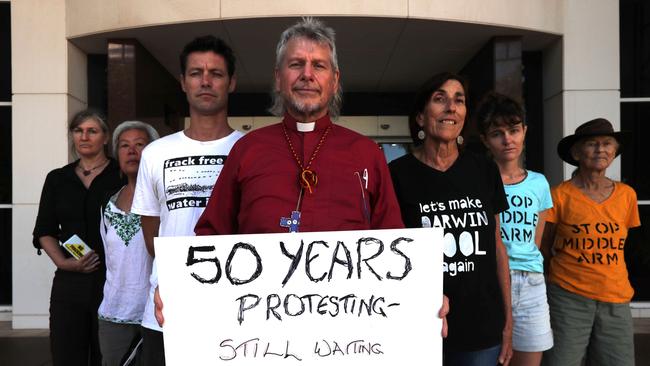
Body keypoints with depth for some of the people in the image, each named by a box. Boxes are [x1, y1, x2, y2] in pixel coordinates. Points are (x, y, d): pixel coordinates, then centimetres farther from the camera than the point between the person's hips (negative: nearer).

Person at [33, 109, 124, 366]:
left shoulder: (122, 176, 0)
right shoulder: (58, 179, 12)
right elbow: (44, 231, 12)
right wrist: (62, 261, -4)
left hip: (112, 279, -3)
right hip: (69, 281, 3)